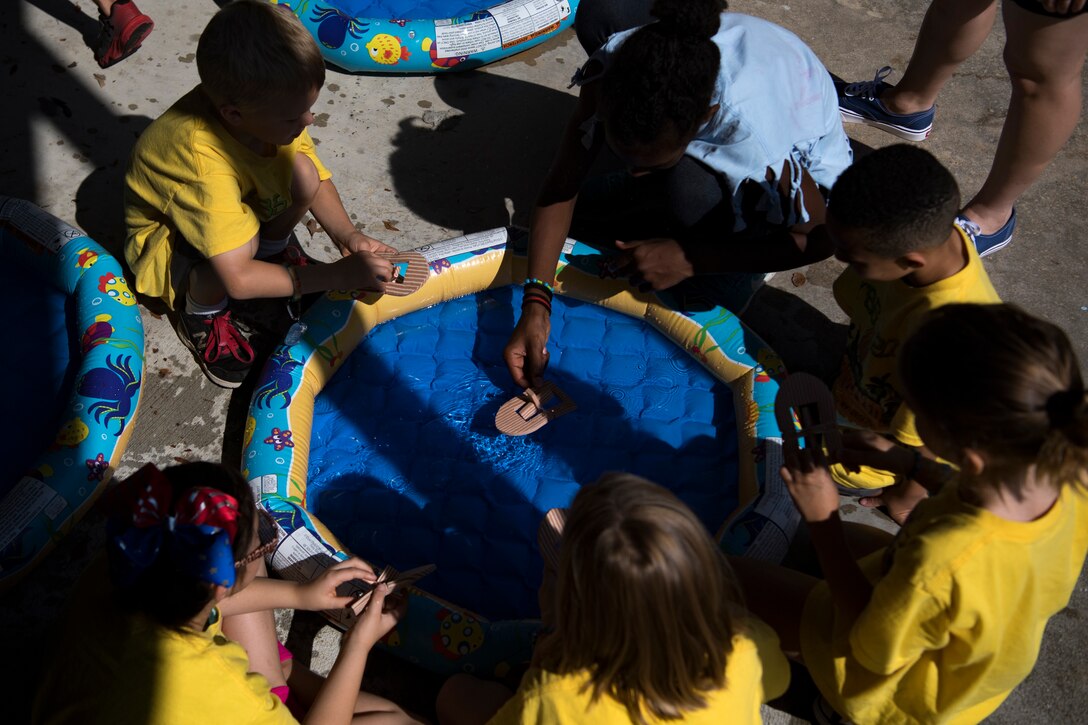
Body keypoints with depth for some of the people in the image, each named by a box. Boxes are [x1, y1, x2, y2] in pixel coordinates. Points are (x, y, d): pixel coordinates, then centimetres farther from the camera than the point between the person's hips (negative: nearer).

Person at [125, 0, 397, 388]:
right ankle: (200, 313, -6)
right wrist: (337, 275, -40)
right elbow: (238, 280, -42)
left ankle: (273, 249, 8)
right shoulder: (205, 163, -43)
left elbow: (317, 181, -10)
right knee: (244, 238, -38)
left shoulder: (266, 103, -25)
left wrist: (347, 235, -26)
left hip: (242, 198, 6)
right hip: (166, 237, -6)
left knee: (303, 171, -23)